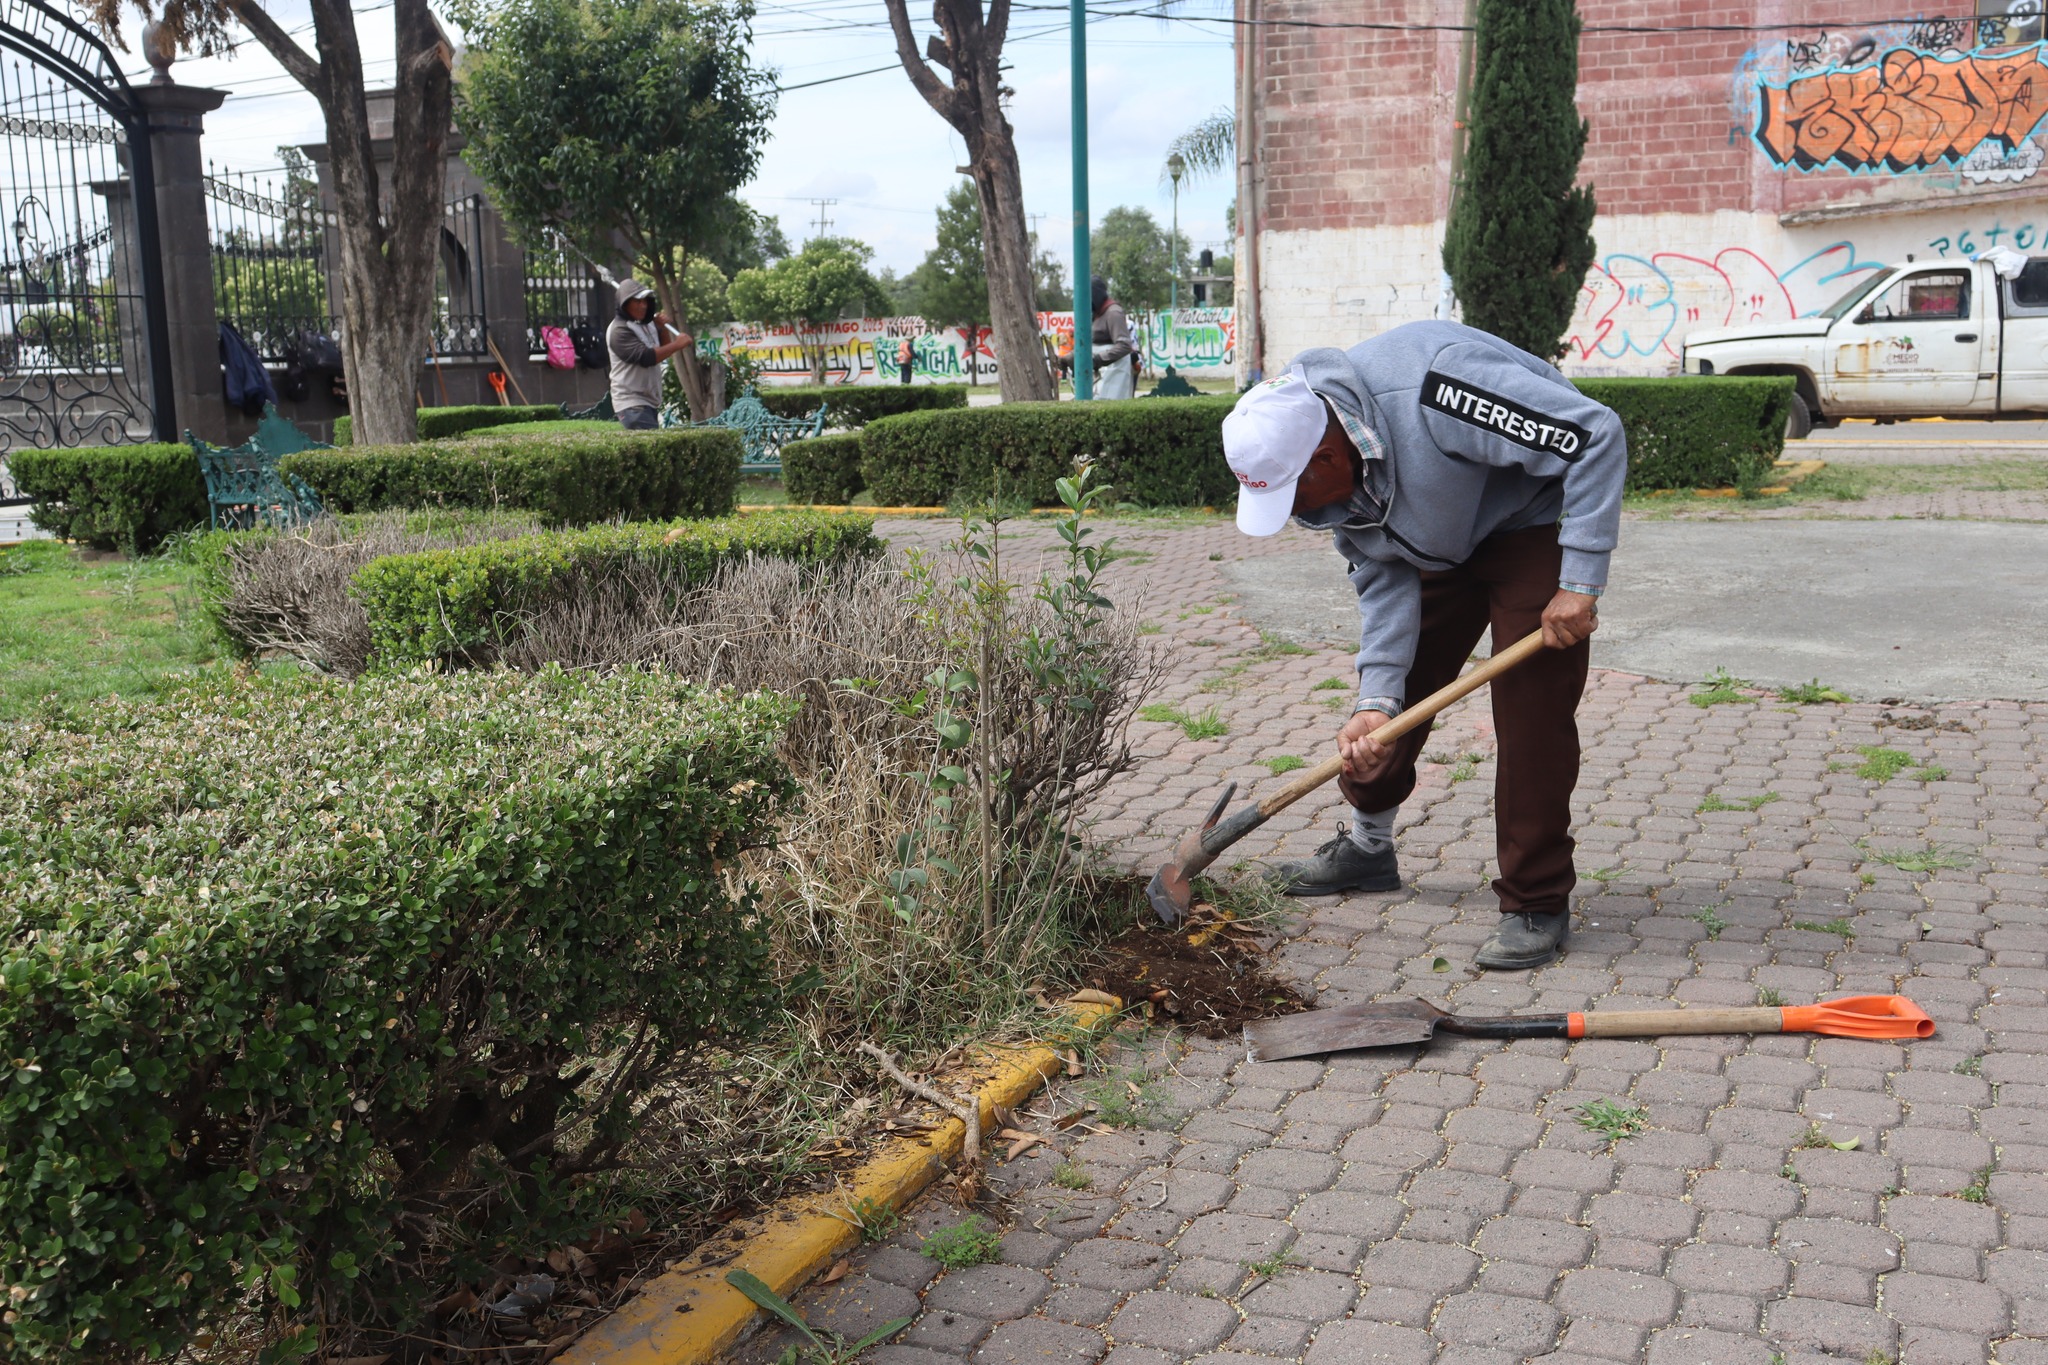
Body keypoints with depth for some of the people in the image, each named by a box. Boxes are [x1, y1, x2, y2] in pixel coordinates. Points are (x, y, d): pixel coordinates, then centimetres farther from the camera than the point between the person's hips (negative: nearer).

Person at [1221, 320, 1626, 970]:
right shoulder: (1332, 471, -14)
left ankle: (1536, 904, -2)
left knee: (1531, 711, -14)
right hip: (1445, 540, 7)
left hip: (1538, 520, -7)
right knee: (1399, 686, 9)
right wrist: (1376, 700, -19)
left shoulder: (1432, 390, -40)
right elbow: (1384, 578, -8)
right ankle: (1368, 848, 31)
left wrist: (1580, 582, -34)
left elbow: (1596, 436, -34)